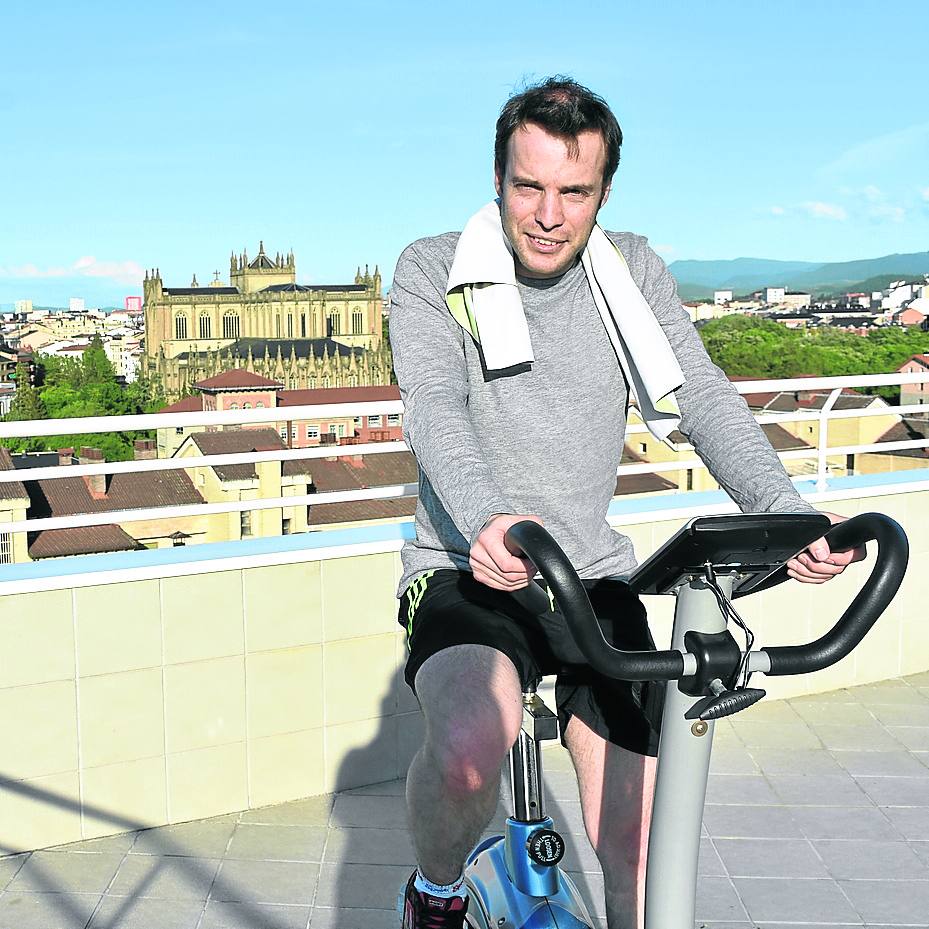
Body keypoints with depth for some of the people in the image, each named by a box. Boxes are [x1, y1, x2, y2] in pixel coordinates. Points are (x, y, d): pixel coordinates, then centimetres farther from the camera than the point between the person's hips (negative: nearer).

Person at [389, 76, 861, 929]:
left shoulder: (634, 271, 4)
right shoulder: (434, 270, -6)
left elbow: (702, 395, -8)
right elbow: (435, 407, -22)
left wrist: (787, 511, -26)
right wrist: (486, 517, -43)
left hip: (595, 579, 4)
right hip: (468, 573, -3)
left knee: (637, 857, 2)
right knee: (471, 746, -33)